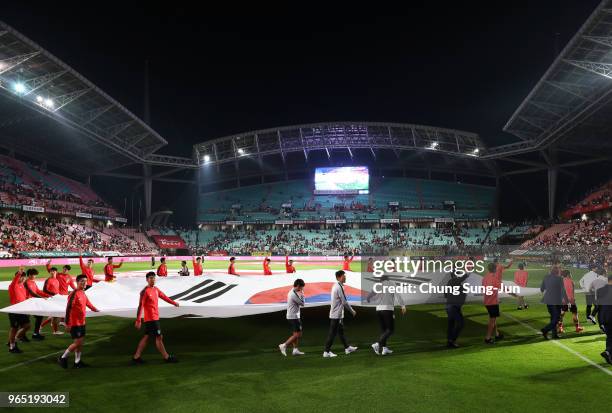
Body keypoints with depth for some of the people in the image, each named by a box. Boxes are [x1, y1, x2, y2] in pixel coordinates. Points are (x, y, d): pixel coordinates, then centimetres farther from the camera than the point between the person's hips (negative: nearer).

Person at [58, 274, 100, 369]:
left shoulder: (83, 293, 7)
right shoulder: (74, 294, -18)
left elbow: (88, 303, 25)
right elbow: (68, 308, -20)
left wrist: (96, 310, 34)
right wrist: (67, 323, -21)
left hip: (82, 322, 8)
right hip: (75, 323, -8)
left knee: (81, 341, 11)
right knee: (77, 342, -6)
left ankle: (77, 362, 21)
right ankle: (63, 358, 11)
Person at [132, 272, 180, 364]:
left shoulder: (156, 289, 9)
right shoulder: (145, 291, -16)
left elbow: (164, 297, 24)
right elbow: (140, 306, -20)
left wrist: (174, 303, 32)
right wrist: (138, 320, -25)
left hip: (155, 318, 9)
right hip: (151, 318, -9)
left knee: (146, 337, 13)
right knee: (159, 337, -2)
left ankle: (136, 357, 21)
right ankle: (167, 357, 6)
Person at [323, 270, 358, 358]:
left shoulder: (335, 286, 11)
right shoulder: (339, 287, -20)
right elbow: (344, 302, -18)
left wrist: (351, 310, 18)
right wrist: (352, 311, -7)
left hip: (336, 313, 10)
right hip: (337, 315, -10)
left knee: (341, 331, 17)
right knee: (332, 333, -3)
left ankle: (347, 348, 28)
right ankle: (327, 351, 3)